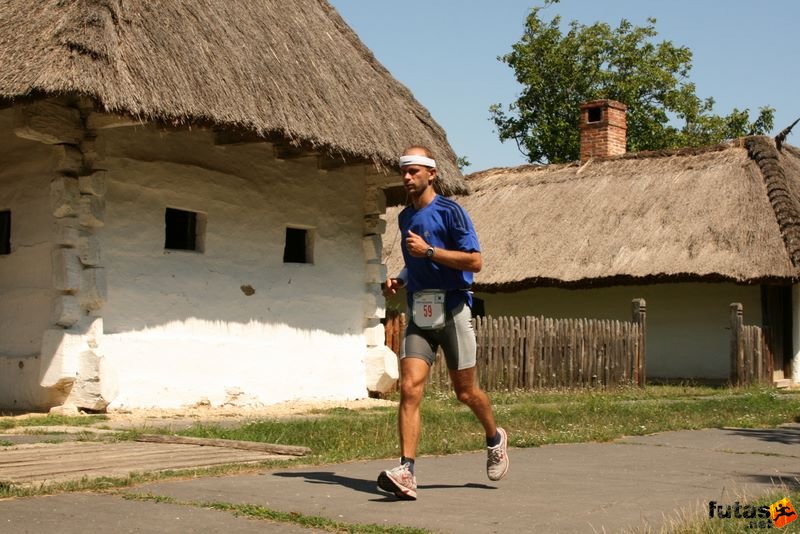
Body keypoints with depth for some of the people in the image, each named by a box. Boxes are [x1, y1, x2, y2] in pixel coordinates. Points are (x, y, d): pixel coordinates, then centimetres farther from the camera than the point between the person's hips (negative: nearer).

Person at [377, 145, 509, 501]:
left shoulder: (450, 211, -6)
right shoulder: (405, 217, 15)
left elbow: (475, 261, -13)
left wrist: (428, 250, -19)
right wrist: (400, 280, 10)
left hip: (452, 310, -5)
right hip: (418, 314, 5)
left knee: (465, 392, 8)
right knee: (410, 388, -12)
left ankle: (495, 439, 37)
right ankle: (406, 473, -16)